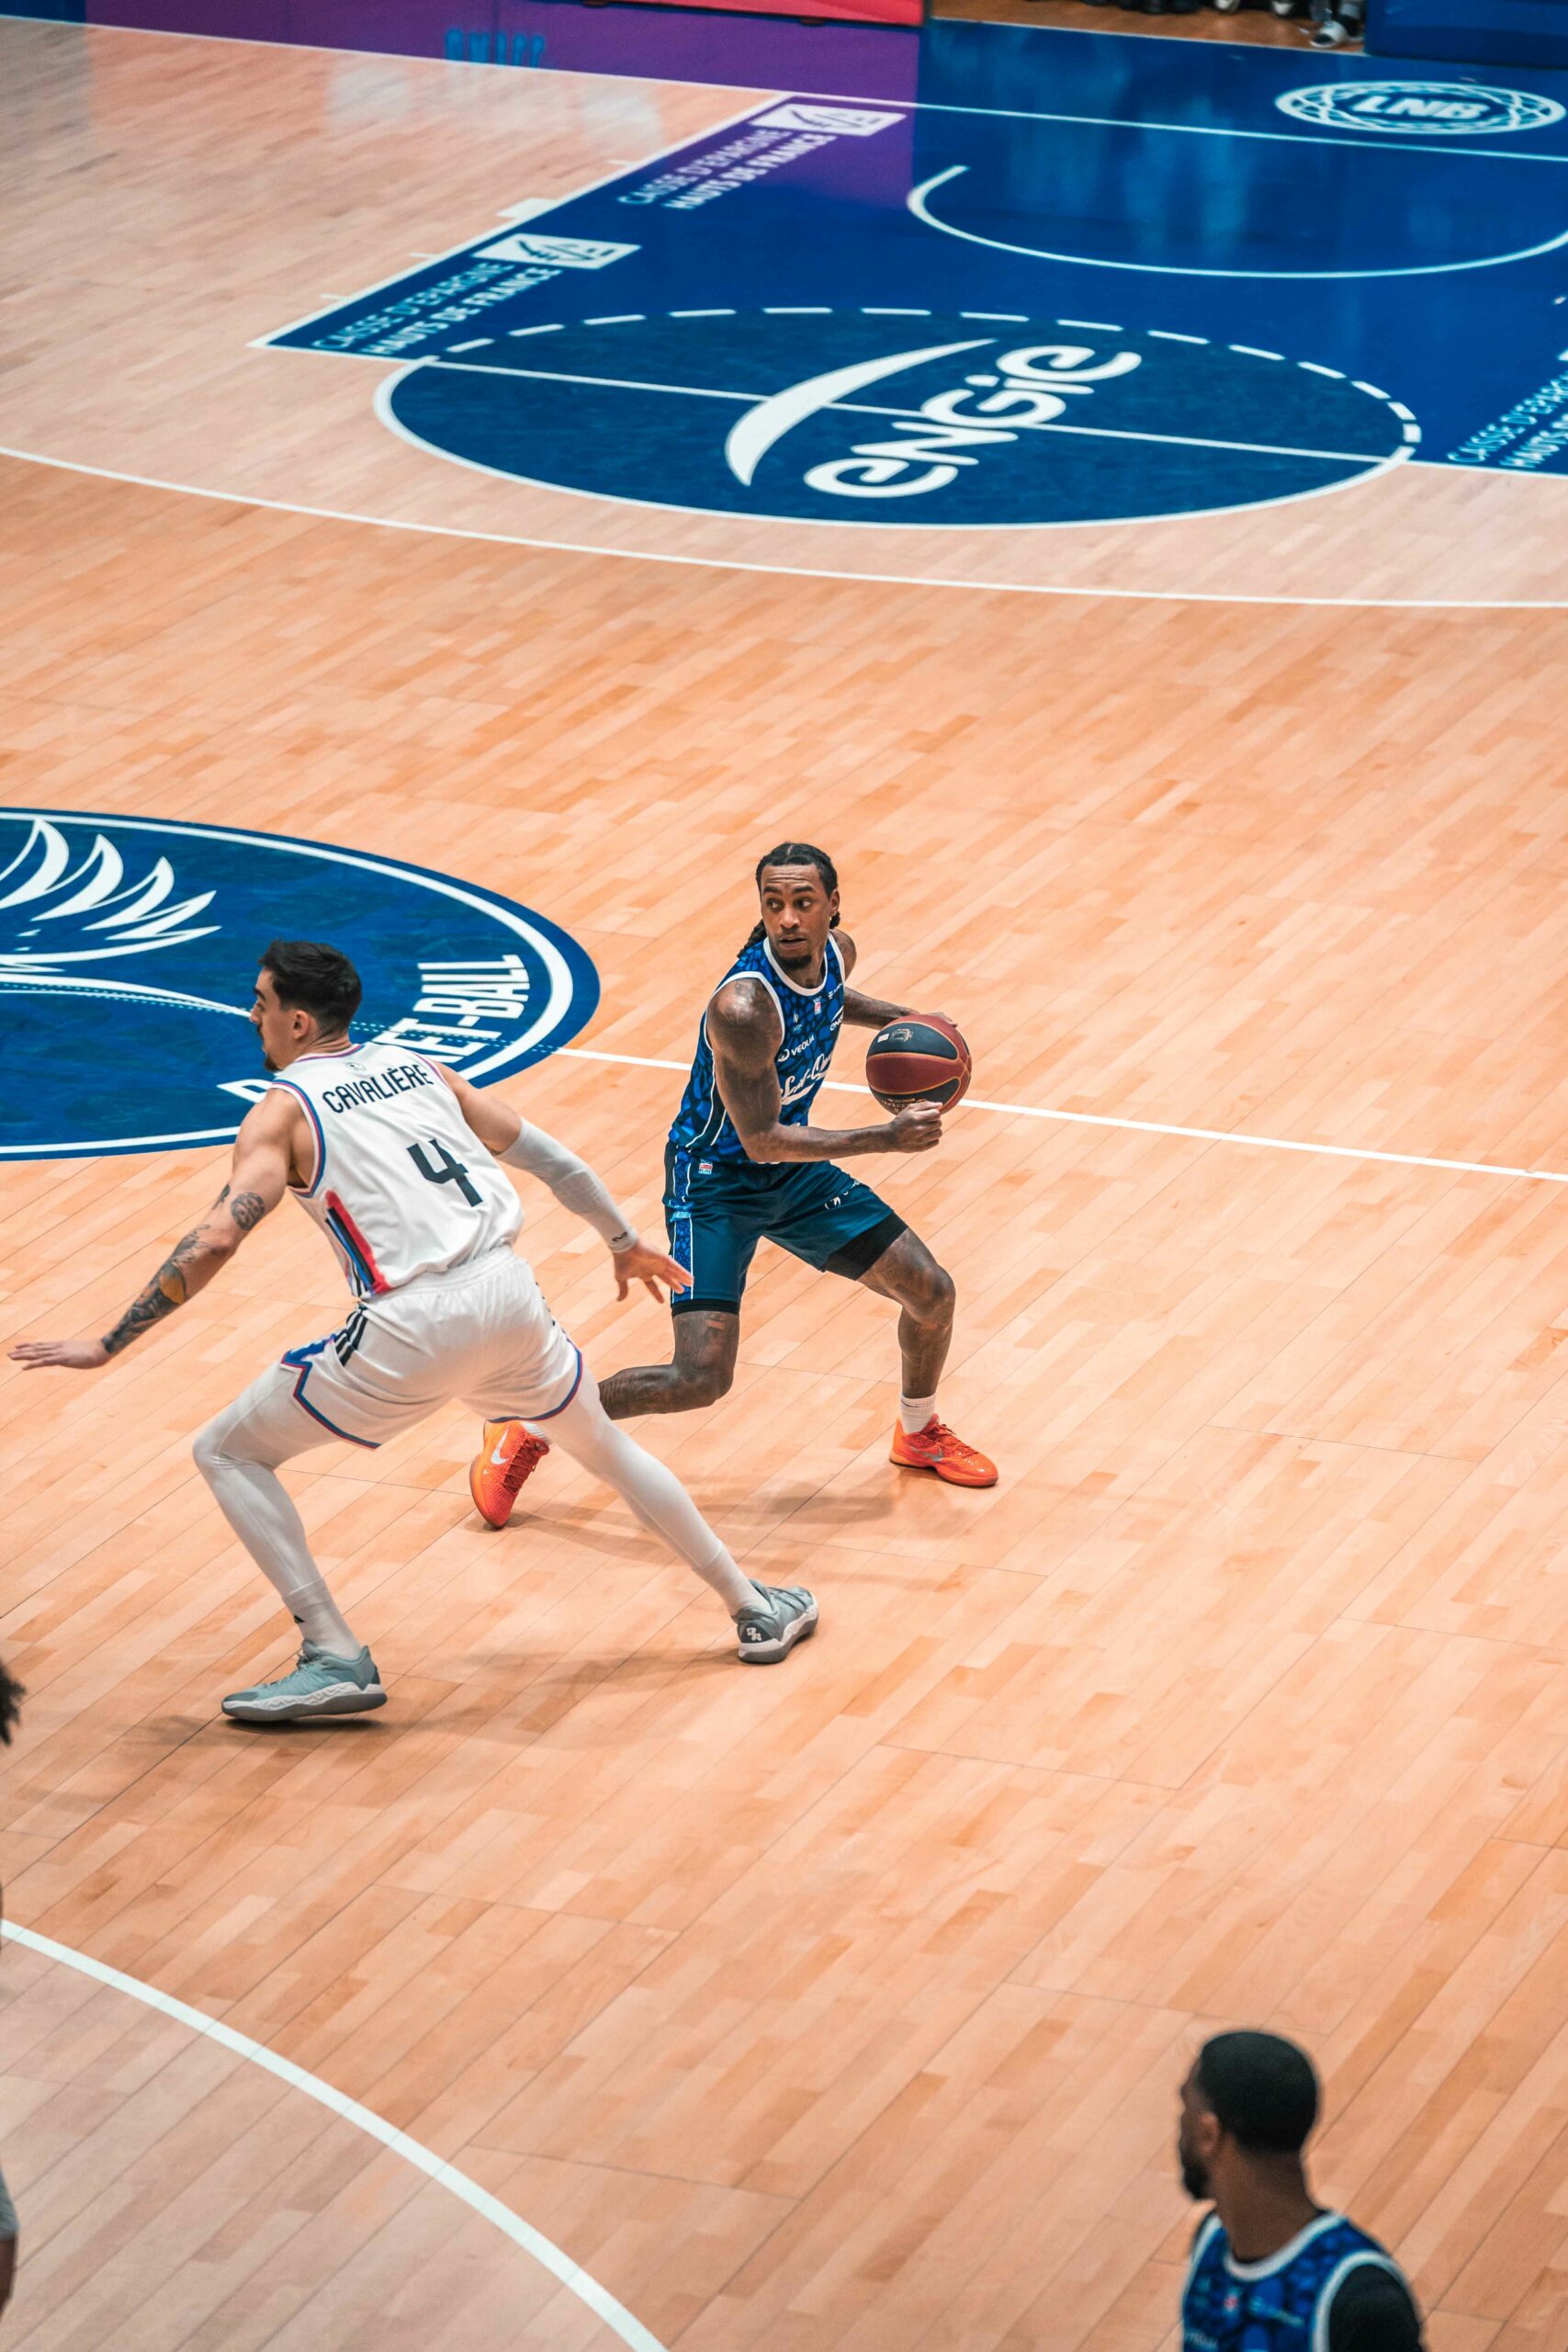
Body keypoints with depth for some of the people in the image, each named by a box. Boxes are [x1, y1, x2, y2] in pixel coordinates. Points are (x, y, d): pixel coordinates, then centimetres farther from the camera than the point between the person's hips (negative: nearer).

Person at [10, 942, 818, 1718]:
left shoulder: (282, 1112, 1)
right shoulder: (416, 1068, 17)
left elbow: (216, 1240, -13)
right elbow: (552, 1160, 21)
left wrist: (106, 1346, -8)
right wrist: (624, 1244, 37)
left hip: (413, 1329, -6)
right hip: (508, 1293, 6)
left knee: (227, 1454, 9)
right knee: (606, 1447, 32)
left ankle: (336, 1660, -1)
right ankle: (758, 1611, 40)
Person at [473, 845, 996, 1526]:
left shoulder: (836, 953, -8)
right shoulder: (743, 1008, -33)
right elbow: (762, 1141, -30)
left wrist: (894, 1018, 5)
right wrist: (887, 1137, -32)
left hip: (796, 1168, 8)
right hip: (716, 1181, -8)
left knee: (932, 1293, 7)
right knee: (701, 1378, -18)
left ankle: (918, 1433, 37)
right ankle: (527, 1432, 1)